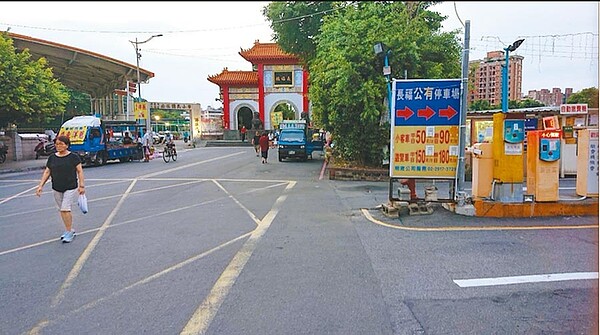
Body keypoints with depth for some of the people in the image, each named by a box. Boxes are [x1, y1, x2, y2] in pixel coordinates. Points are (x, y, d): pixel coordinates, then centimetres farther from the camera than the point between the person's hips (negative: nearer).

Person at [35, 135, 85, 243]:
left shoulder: (73, 157, -5)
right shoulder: (52, 157, 7)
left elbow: (80, 171, -4)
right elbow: (47, 172, 9)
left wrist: (81, 185, -9)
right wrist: (41, 186, 2)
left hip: (71, 188, -5)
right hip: (57, 189, 5)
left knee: (65, 209, -12)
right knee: (62, 210, 10)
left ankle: (69, 232, -1)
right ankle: (70, 230, 23)